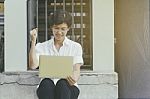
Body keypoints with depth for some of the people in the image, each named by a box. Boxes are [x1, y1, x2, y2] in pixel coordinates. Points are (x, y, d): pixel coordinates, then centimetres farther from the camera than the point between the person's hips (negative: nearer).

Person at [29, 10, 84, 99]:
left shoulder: (76, 47, 16)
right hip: (46, 88, 1)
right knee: (46, 83, -35)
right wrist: (33, 41, -4)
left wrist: (74, 78, -19)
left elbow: (76, 70, 5)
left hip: (68, 88, 0)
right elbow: (33, 65, 1)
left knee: (62, 83, -36)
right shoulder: (42, 47, 17)